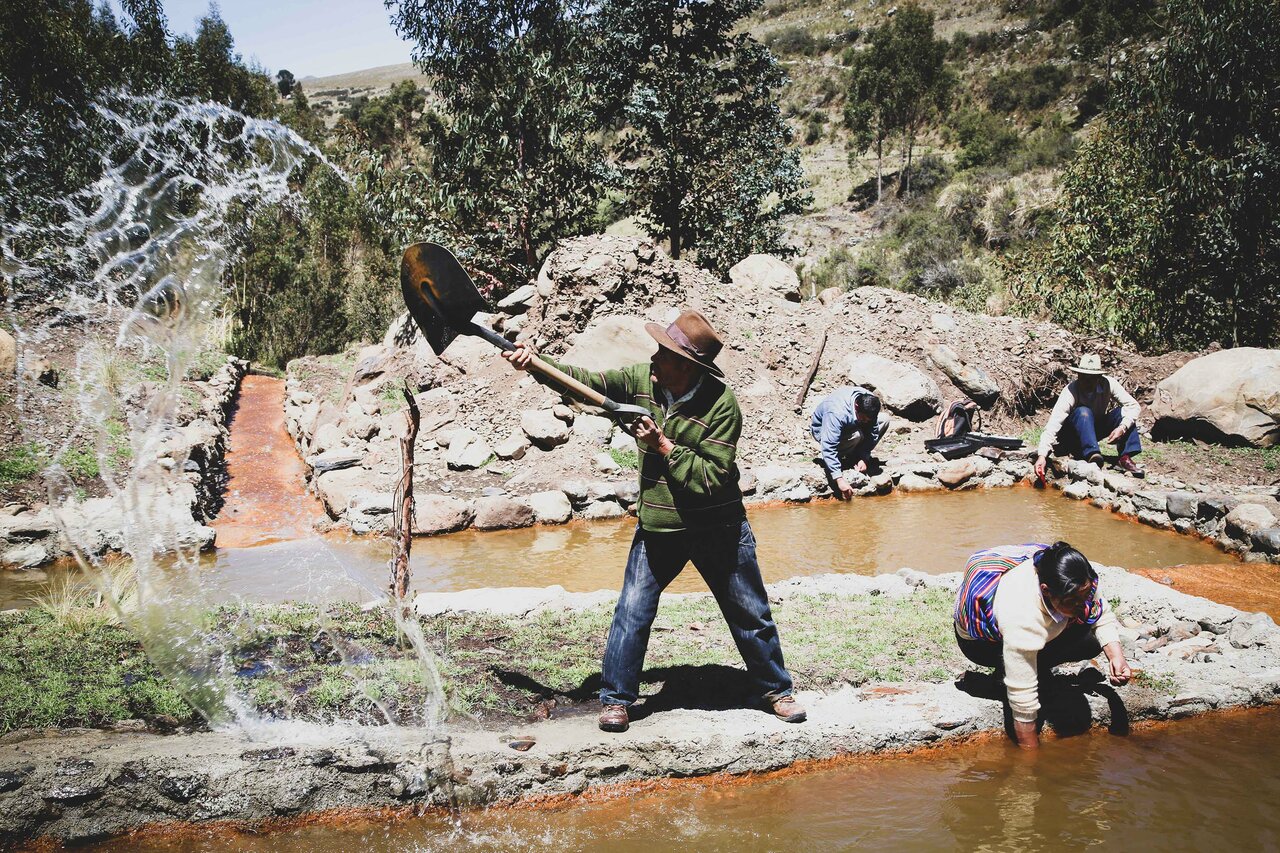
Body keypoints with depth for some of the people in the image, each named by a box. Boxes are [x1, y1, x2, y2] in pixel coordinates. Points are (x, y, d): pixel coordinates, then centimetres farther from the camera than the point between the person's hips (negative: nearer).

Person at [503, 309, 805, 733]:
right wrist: (534, 361, -15)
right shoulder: (642, 379, -7)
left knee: (750, 614, 11)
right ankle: (615, 698, 16)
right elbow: (587, 381, -4)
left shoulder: (721, 406, -22)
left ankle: (777, 690, 30)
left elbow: (712, 479, -24)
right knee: (632, 612, 1)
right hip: (657, 527, 3)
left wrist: (664, 447, -26)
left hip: (718, 529, -3)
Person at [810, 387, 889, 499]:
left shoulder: (869, 401, -22)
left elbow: (873, 433, -9)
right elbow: (828, 448, -42)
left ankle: (856, 456, -3)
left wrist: (864, 458, -17)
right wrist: (839, 479, -45)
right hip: (823, 430, -7)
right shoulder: (836, 413, -41)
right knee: (857, 435, -37)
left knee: (884, 419, -12)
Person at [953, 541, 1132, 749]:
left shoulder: (1081, 583, -29)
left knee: (1091, 643, -12)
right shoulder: (1022, 616, -45)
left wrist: (1116, 655, -25)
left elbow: (1102, 615, -7)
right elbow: (1022, 699, -39)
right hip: (979, 640, -6)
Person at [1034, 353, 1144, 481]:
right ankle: (1092, 455, -44)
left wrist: (1122, 428, -36)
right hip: (1072, 437, -4)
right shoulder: (1070, 391, -27)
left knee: (1124, 412, -19)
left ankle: (1125, 458, -23)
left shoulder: (1108, 384, -17)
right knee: (1083, 412, -34)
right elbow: (1053, 425, -36)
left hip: (1096, 429, 4)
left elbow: (1133, 405, -17)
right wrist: (1042, 455, -49)